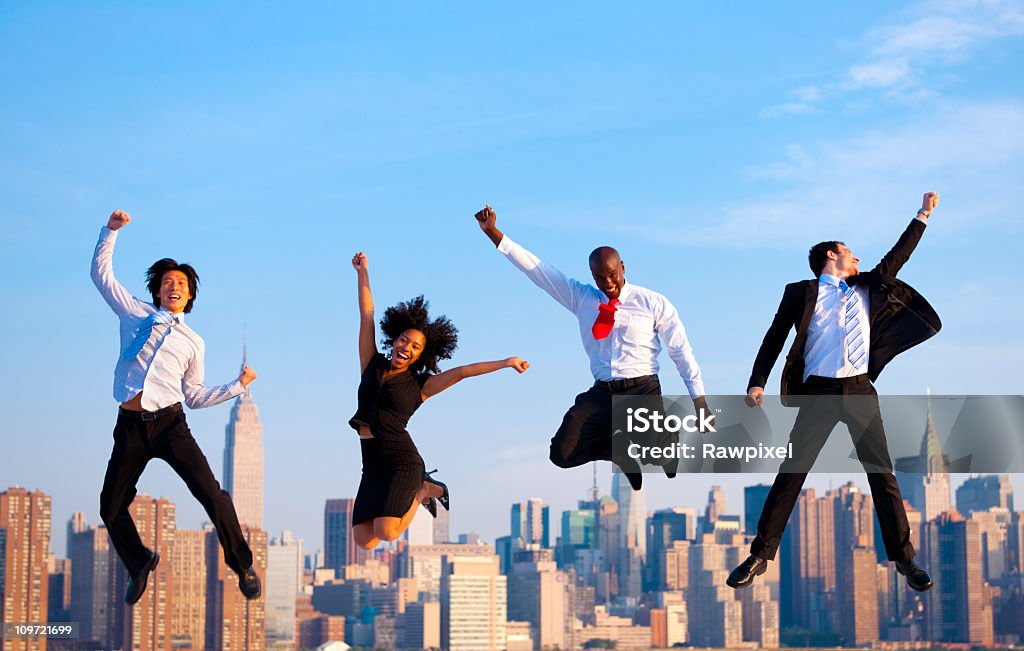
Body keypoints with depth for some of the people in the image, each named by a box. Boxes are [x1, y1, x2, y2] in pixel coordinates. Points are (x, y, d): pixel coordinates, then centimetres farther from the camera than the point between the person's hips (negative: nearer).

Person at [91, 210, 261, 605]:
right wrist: (111, 230, 4)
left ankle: (242, 566, -3)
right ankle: (139, 565, 30)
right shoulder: (136, 314, 14)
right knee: (111, 508, 4)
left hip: (170, 424, 0)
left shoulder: (193, 342, 17)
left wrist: (237, 386, 14)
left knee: (211, 494, -14)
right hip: (130, 425, 0)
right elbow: (101, 273, 12)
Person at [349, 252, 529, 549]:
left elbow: (462, 371, 4)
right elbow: (367, 315, 15)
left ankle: (421, 490, 10)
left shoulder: (418, 385, 6)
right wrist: (363, 273, 17)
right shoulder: (372, 366, 13)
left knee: (386, 533, -23)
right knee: (364, 541, -6)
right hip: (372, 466, 4)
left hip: (402, 461, -4)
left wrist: (506, 362, 2)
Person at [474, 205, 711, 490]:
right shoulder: (582, 298, 12)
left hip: (643, 391, -3)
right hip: (600, 394, 3)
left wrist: (700, 402, 1)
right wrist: (492, 232, 6)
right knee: (563, 453, -17)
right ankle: (616, 445, 13)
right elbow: (536, 269, 11)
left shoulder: (653, 303, 4)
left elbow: (682, 352, 5)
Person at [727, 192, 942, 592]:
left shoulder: (864, 289, 19)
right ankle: (760, 556, 1)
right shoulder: (802, 293, 7)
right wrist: (757, 383, -4)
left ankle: (903, 558, 8)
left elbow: (895, 259, 21)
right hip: (819, 394, -3)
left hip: (860, 392, 3)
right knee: (791, 473, -4)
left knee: (882, 474, 2)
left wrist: (923, 215, 21)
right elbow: (774, 339, 6)